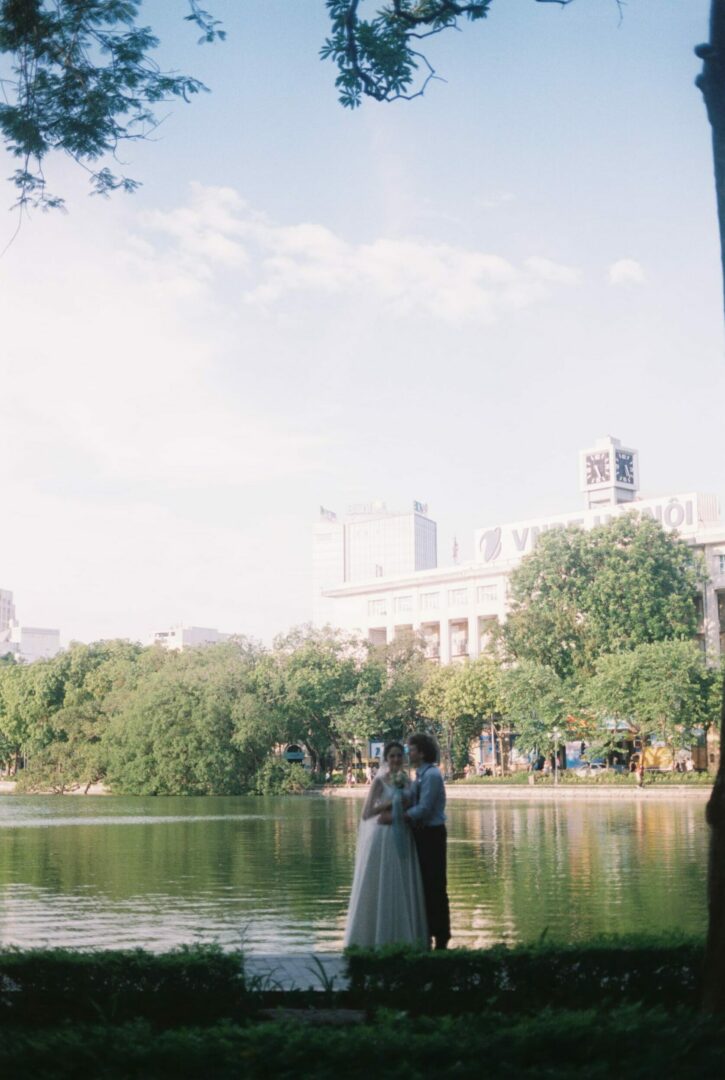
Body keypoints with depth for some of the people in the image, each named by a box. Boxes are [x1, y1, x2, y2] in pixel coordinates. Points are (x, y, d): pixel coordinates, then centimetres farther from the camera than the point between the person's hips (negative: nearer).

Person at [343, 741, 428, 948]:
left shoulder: (408, 782, 10)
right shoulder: (379, 781, -4)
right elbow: (366, 814, -10)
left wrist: (393, 816, -10)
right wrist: (390, 803, -15)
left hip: (403, 840, 5)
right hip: (382, 840, -5)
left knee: (403, 889, 6)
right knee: (380, 889, -2)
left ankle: (401, 937, 13)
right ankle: (378, 939, 4)